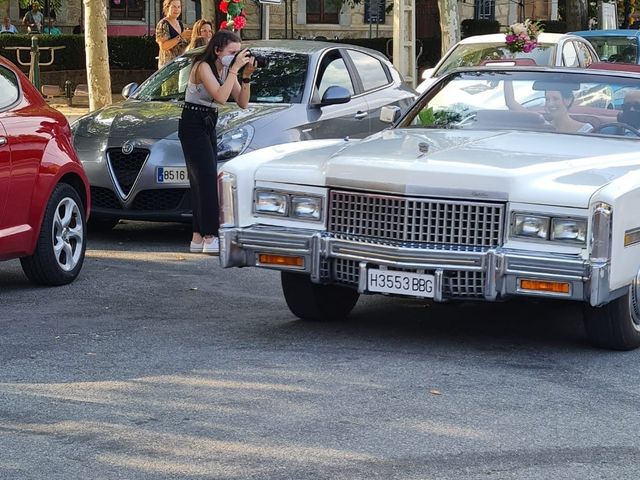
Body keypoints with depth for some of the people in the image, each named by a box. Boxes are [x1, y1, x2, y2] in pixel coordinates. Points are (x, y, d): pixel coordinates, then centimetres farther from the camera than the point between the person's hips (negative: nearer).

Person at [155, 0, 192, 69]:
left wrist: (188, 38, 2)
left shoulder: (180, 24, 17)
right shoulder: (163, 24, -7)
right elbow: (163, 46, -19)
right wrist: (181, 37, -22)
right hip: (168, 63, -7)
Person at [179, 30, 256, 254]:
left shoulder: (226, 70, 7)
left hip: (208, 125, 9)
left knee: (202, 181, 6)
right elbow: (221, 97, -29)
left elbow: (242, 103, 3)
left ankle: (198, 238, 7)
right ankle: (210, 238, -22)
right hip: (192, 124, -9)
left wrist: (246, 76, -9)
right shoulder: (203, 67, -16)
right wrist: (235, 70, -25)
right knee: (208, 179, -17)